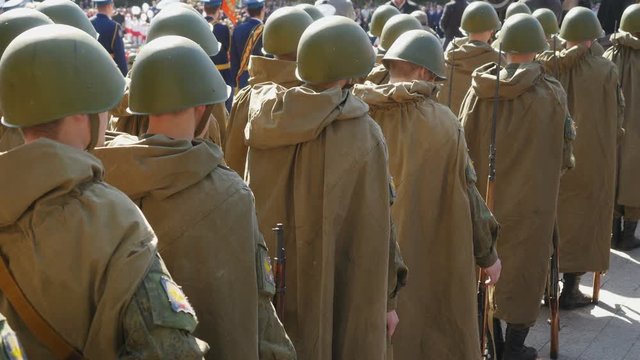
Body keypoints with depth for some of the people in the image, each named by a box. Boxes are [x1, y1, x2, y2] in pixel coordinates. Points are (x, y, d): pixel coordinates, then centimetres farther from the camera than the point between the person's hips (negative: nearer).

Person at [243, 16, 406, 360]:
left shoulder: (265, 122, -5)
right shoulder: (363, 133, -16)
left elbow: (255, 204, 3)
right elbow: (376, 226, -11)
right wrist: (387, 298, 0)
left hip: (268, 286, 4)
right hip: (339, 291, -4)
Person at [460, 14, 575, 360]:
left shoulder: (480, 89, -8)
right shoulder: (551, 92, -12)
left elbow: (464, 141, -2)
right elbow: (564, 150, -2)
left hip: (484, 195, 3)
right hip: (531, 199, -3)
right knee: (522, 269, 10)